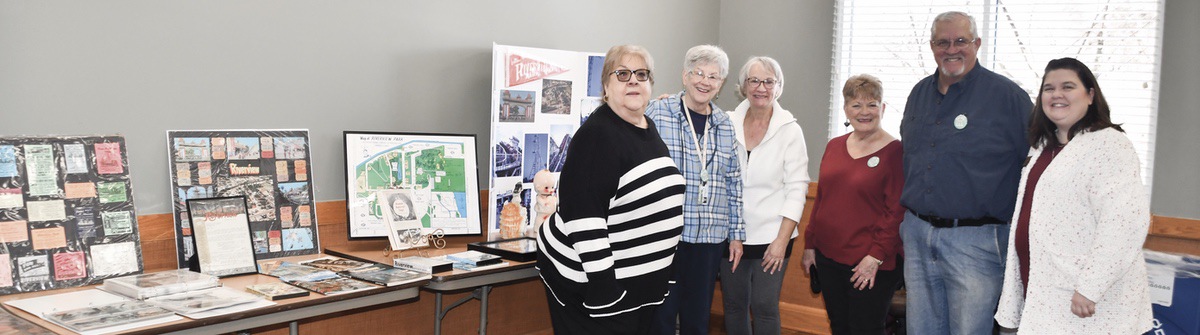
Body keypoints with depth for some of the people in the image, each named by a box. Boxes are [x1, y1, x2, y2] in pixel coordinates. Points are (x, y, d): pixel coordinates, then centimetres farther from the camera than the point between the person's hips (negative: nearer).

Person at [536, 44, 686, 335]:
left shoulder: (649, 128, 9)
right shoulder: (597, 134, -18)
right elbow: (583, 214, -24)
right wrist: (601, 283, -27)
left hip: (640, 279, 9)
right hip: (596, 278, -9)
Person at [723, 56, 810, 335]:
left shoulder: (790, 130, -3)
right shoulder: (728, 123, 2)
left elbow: (796, 189, -5)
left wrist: (782, 240, -9)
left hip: (771, 236, -2)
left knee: (764, 306, -2)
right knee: (733, 305, 10)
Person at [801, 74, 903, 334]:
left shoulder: (895, 152, -8)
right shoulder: (834, 146, 9)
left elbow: (898, 212, -12)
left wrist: (877, 256, -17)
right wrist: (810, 245, 14)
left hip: (871, 266, -6)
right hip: (828, 257, 6)